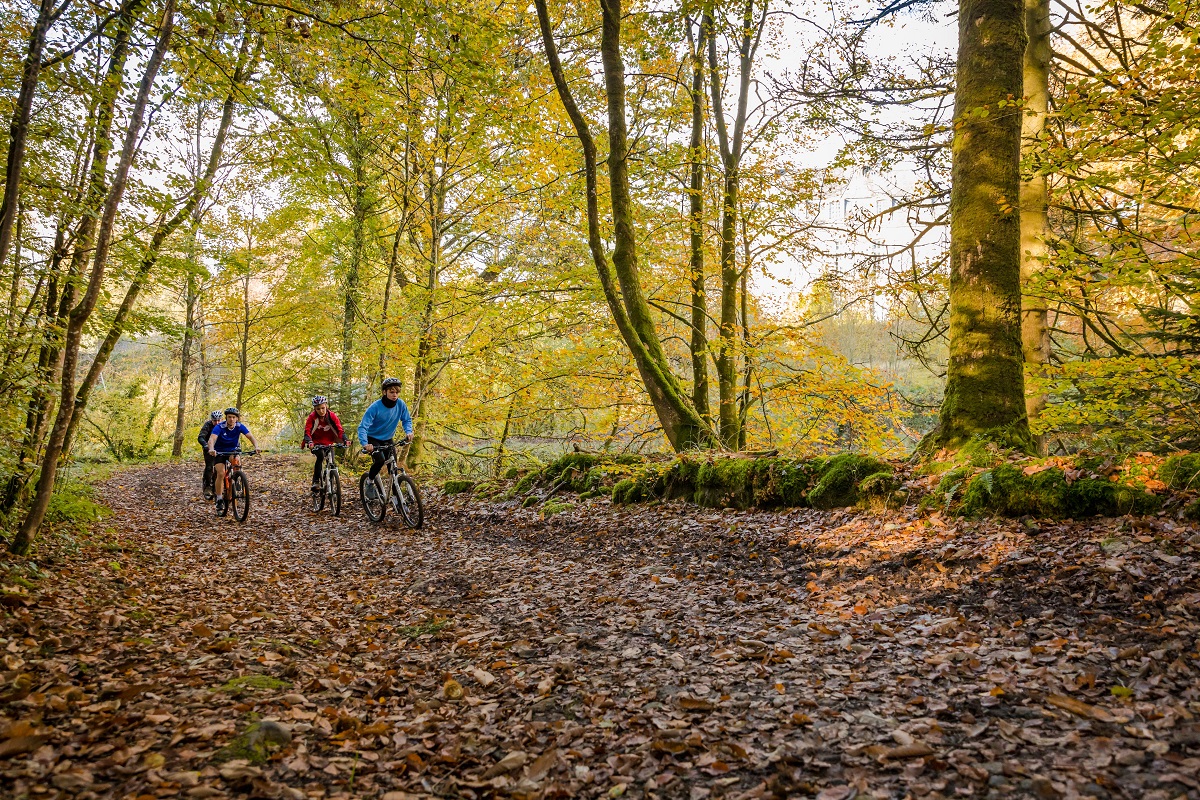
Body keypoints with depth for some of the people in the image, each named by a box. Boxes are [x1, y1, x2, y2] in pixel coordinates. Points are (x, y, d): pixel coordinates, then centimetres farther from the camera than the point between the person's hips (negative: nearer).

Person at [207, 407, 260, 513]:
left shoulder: (239, 427, -15)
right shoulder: (219, 427, -24)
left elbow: (250, 436, -24)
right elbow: (212, 439, -38)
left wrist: (256, 447, -43)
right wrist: (211, 449, -59)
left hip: (232, 451, 3)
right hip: (219, 453, -3)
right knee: (221, 473, -21)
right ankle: (219, 500, -12)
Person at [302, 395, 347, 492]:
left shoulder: (332, 416, -13)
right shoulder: (312, 417, -16)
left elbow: (340, 429, -19)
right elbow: (307, 431, -23)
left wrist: (344, 440, -37)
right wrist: (309, 442, -43)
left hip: (329, 443, 2)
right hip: (316, 443, -2)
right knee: (320, 456, -30)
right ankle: (316, 482, -24)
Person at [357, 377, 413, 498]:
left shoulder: (400, 404, -15)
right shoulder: (375, 407, -27)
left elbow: (407, 420, -1)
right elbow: (363, 427, -28)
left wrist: (408, 432, -22)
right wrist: (365, 444, -45)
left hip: (388, 439, 4)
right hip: (373, 439, -4)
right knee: (379, 460, -26)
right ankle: (370, 482, 0)